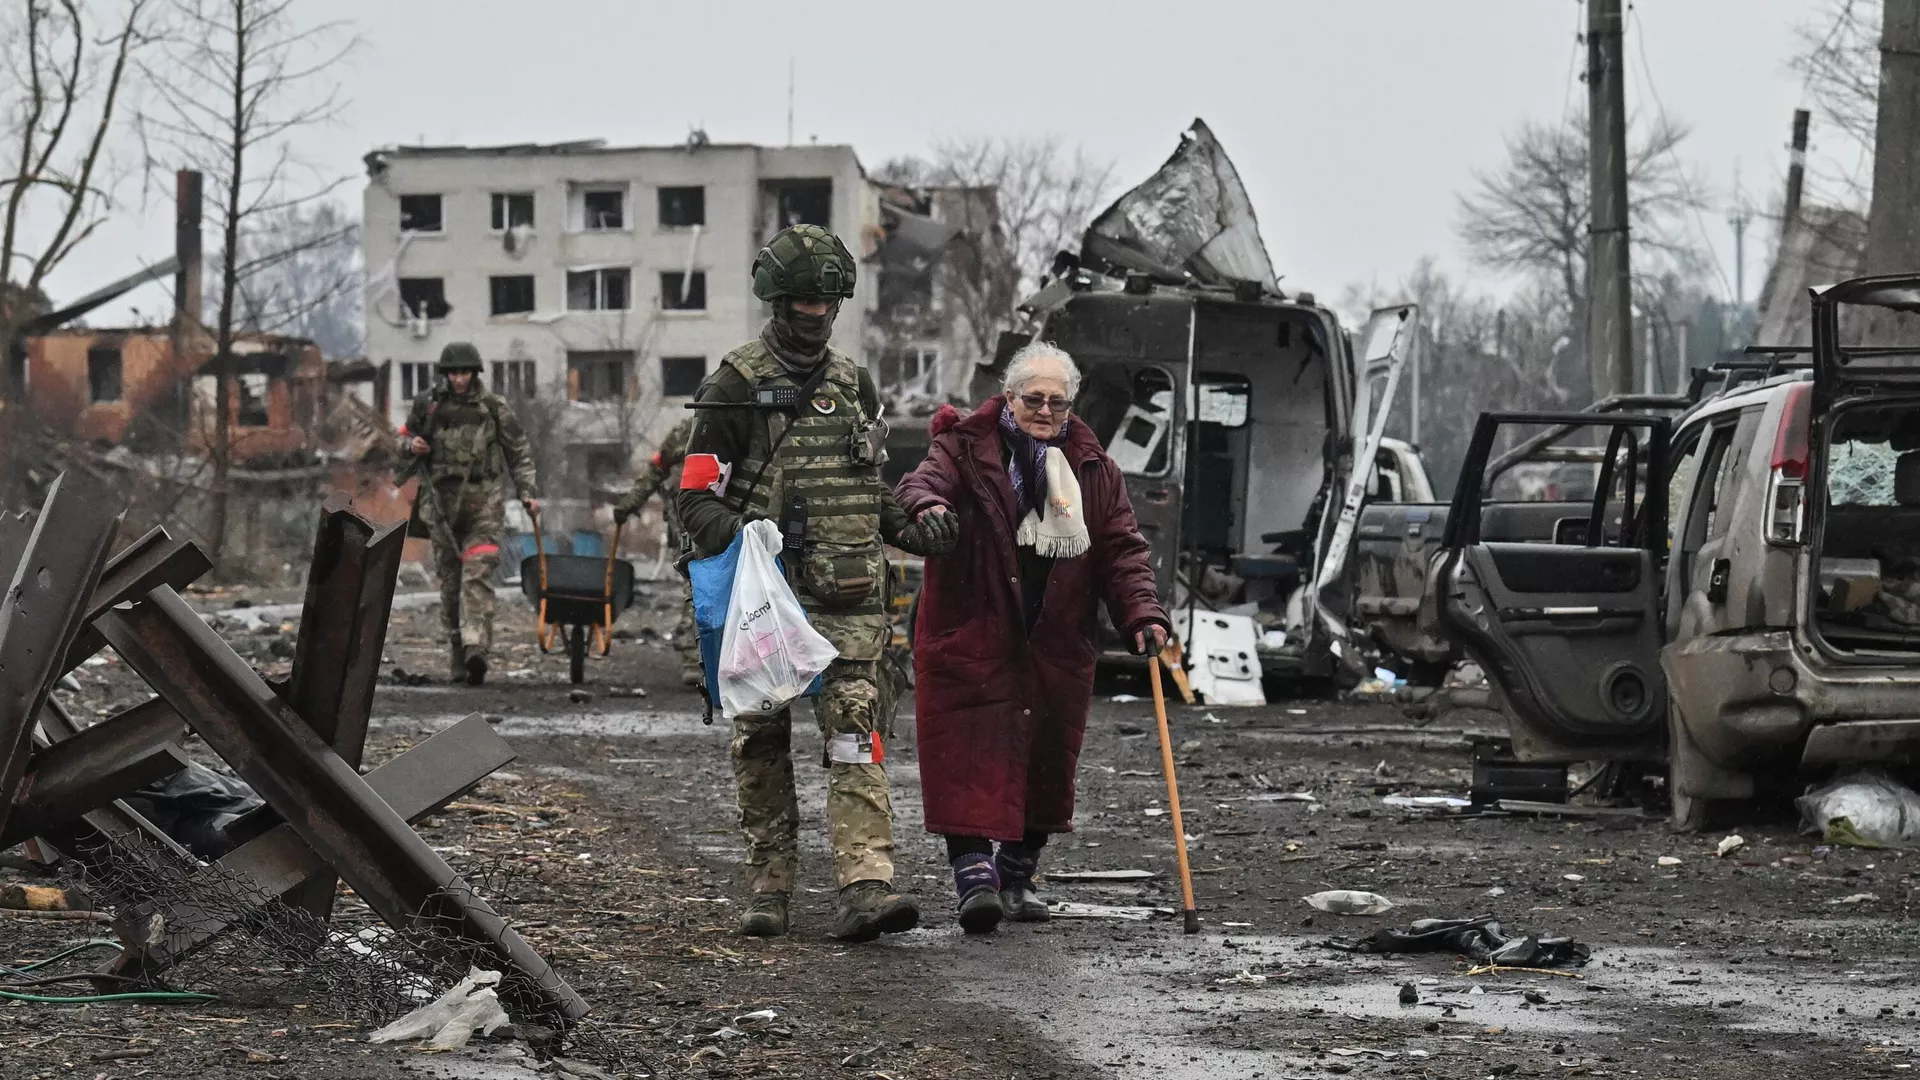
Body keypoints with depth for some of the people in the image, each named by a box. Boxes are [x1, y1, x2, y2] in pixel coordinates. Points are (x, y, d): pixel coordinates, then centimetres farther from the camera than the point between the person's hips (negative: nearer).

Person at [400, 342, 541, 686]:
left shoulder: (494, 407, 3)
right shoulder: (427, 405, 7)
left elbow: (519, 453, 7)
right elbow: (405, 439, 20)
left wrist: (528, 492, -3)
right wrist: (411, 445, -4)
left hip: (482, 502, -3)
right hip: (441, 500, 3)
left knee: (478, 573, -16)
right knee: (449, 579, 6)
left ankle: (476, 648, -28)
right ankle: (456, 653, 14)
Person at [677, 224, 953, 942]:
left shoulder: (854, 384, 14)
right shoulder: (736, 386, -2)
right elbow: (698, 499, -4)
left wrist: (911, 531, 8)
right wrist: (744, 538, -23)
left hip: (848, 596, 3)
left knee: (856, 734, -10)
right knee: (763, 740, 5)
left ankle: (865, 887, -19)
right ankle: (769, 889, 14)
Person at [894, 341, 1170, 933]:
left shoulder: (1094, 469, 9)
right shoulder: (965, 448, 0)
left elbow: (1121, 550, 7)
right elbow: (924, 480, -18)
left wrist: (1142, 614, -8)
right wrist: (927, 505, -44)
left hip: (1056, 642, 4)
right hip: (969, 636, -4)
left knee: (1047, 756, 9)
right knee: (971, 752, -11)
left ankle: (1017, 875, 24)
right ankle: (975, 874, -14)